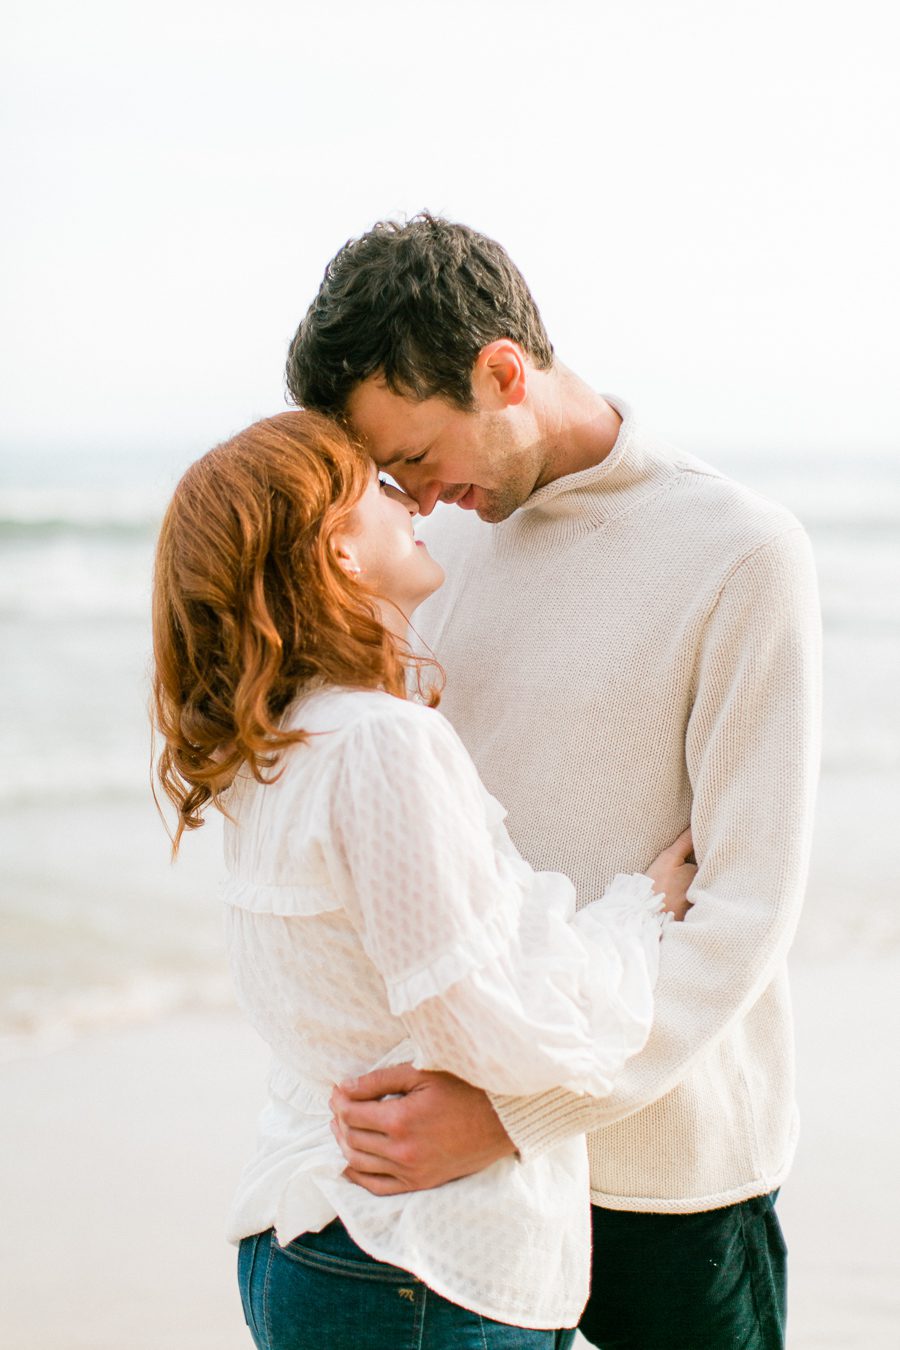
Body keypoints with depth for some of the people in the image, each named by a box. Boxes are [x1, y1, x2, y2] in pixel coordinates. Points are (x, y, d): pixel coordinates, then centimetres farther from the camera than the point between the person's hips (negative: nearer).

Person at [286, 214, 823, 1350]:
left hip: (664, 1156, -5)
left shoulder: (742, 555, -12)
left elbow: (749, 912, -17)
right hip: (459, 1140, 5)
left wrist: (514, 1114, -23)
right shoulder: (444, 536, 7)